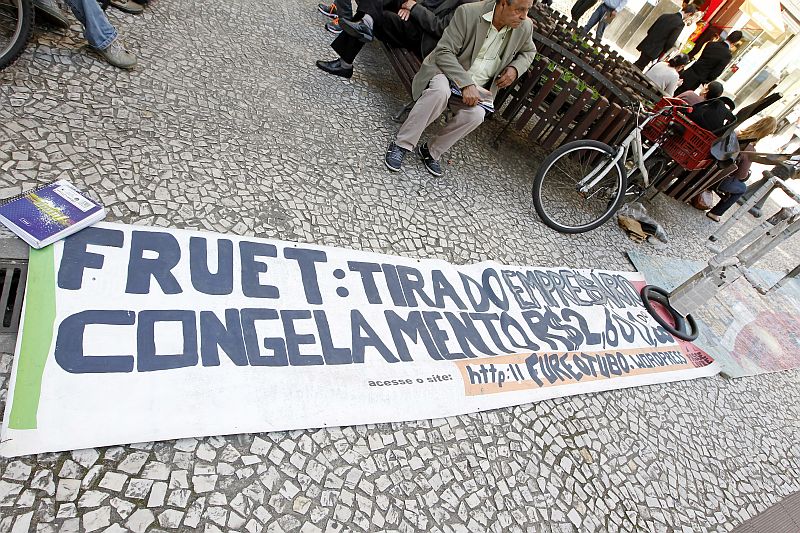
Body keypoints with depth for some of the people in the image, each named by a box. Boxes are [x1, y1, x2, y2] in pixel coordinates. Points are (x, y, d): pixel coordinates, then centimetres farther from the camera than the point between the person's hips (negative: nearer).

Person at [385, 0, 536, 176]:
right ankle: (401, 145, -23)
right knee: (440, 91, -37)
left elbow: (529, 51, 17)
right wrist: (466, 84, -30)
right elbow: (443, 52, -19)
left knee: (476, 114, -29)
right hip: (446, 70, -3)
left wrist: (515, 68, -6)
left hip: (477, 87, 3)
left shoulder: (525, 27, -4)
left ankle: (431, 151, -10)